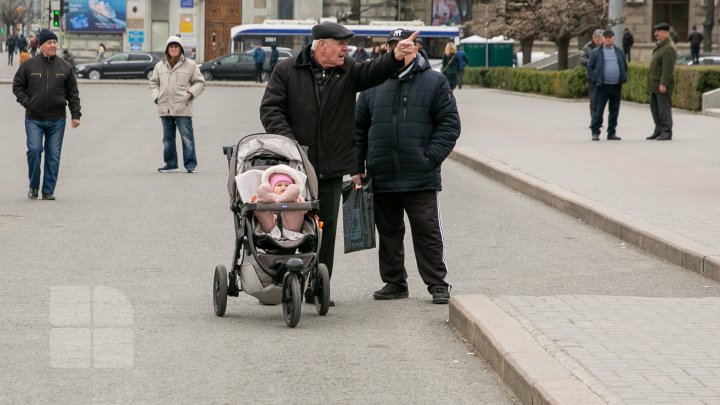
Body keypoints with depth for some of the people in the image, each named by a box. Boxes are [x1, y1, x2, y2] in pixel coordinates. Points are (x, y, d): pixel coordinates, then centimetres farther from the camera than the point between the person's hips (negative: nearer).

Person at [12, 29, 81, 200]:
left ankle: (48, 191, 10)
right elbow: (17, 86, 8)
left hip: (57, 120, 2)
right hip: (34, 119, -2)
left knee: (53, 155, 2)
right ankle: (33, 185, 5)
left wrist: (75, 114, 1)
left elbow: (73, 93, 8)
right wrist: (26, 103, -6)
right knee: (34, 149, -14)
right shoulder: (29, 65, 0)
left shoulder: (65, 67, 5)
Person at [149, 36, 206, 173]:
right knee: (168, 137, 10)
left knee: (187, 137, -6)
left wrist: (190, 93, -8)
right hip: (165, 108, 4)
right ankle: (171, 164, 18)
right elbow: (154, 83, 20)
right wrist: (156, 97, 5)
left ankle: (190, 164, -1)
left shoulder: (190, 65, 3)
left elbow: (200, 83, 7)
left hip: (182, 108, -4)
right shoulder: (160, 66, 12)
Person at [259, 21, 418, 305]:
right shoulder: (287, 71, -1)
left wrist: (396, 57, -32)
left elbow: (373, 73, -12)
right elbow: (270, 109, -4)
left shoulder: (348, 71, 7)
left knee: (326, 228, 5)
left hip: (331, 169, 3)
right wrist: (288, 141, -17)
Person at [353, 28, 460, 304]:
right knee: (389, 232, 10)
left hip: (421, 178, -3)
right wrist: (357, 168, 6)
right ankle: (394, 282, 19)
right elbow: (358, 129, 13)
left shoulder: (435, 84, 2)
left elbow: (449, 125, 0)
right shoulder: (374, 85, 11)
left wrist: (431, 158, -11)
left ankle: (437, 284, 4)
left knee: (427, 231, -2)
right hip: (382, 177, 3)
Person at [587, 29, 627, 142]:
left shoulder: (619, 52, 13)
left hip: (616, 86, 4)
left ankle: (611, 133, 13)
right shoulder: (596, 52, 2)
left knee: (614, 111, 6)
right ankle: (595, 132, 0)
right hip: (602, 86, -4)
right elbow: (589, 67, 2)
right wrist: (594, 80, -8)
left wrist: (624, 79, 4)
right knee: (598, 110, -5)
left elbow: (625, 67, 20)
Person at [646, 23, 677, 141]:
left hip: (663, 84, -10)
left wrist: (663, 84, -25)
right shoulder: (660, 45, 16)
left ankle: (666, 132, -2)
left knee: (664, 108, -6)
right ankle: (659, 130, 21)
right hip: (655, 84, 10)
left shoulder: (669, 48, -16)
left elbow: (668, 68, -22)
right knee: (654, 107, 14)